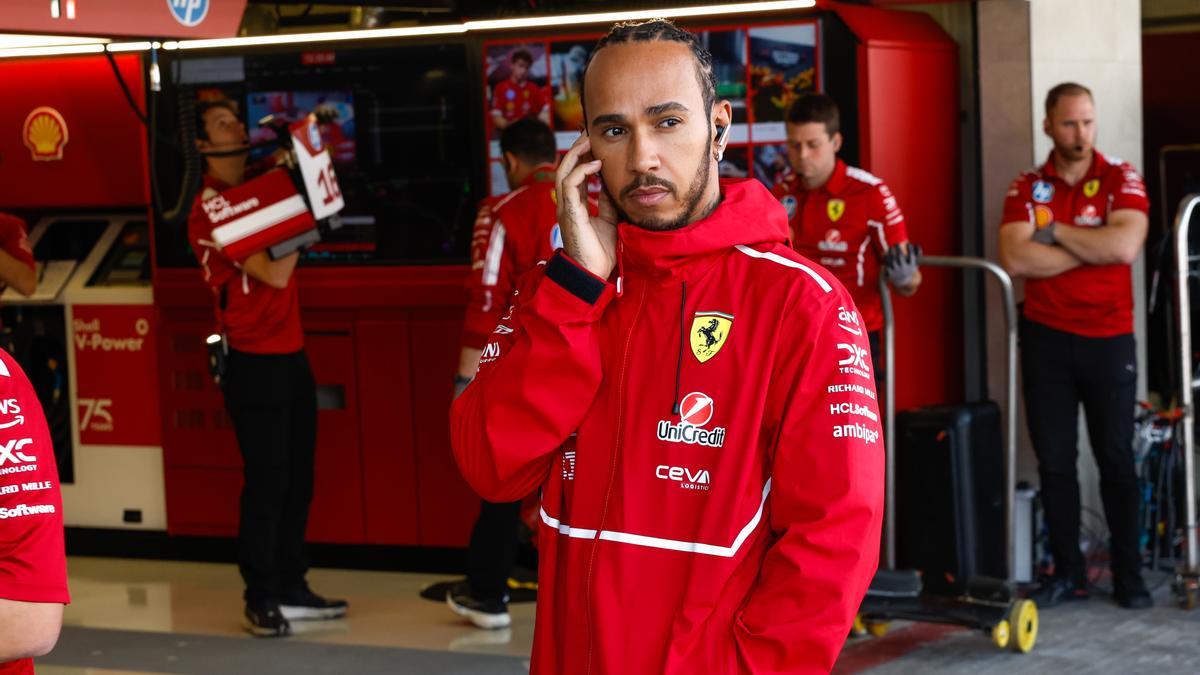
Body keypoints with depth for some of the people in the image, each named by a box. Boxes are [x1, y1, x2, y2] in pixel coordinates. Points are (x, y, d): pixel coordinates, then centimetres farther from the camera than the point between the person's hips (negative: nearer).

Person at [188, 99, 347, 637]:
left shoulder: (260, 184, 12)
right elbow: (275, 274, -19)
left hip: (290, 355, 8)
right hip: (254, 362, -8)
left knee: (297, 477, 11)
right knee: (266, 480, -5)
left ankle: (291, 589, 19)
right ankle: (261, 599, 5)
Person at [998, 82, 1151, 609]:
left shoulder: (1121, 180, -1)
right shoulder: (1027, 187, 3)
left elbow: (1126, 245, -19)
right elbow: (1014, 258, -13)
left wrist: (1055, 231, -12)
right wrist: (1093, 249, -13)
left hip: (1109, 339, -2)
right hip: (1046, 338, 2)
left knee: (1116, 458, 3)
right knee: (1054, 461, 5)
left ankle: (1128, 574, 12)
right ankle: (1067, 572, 15)